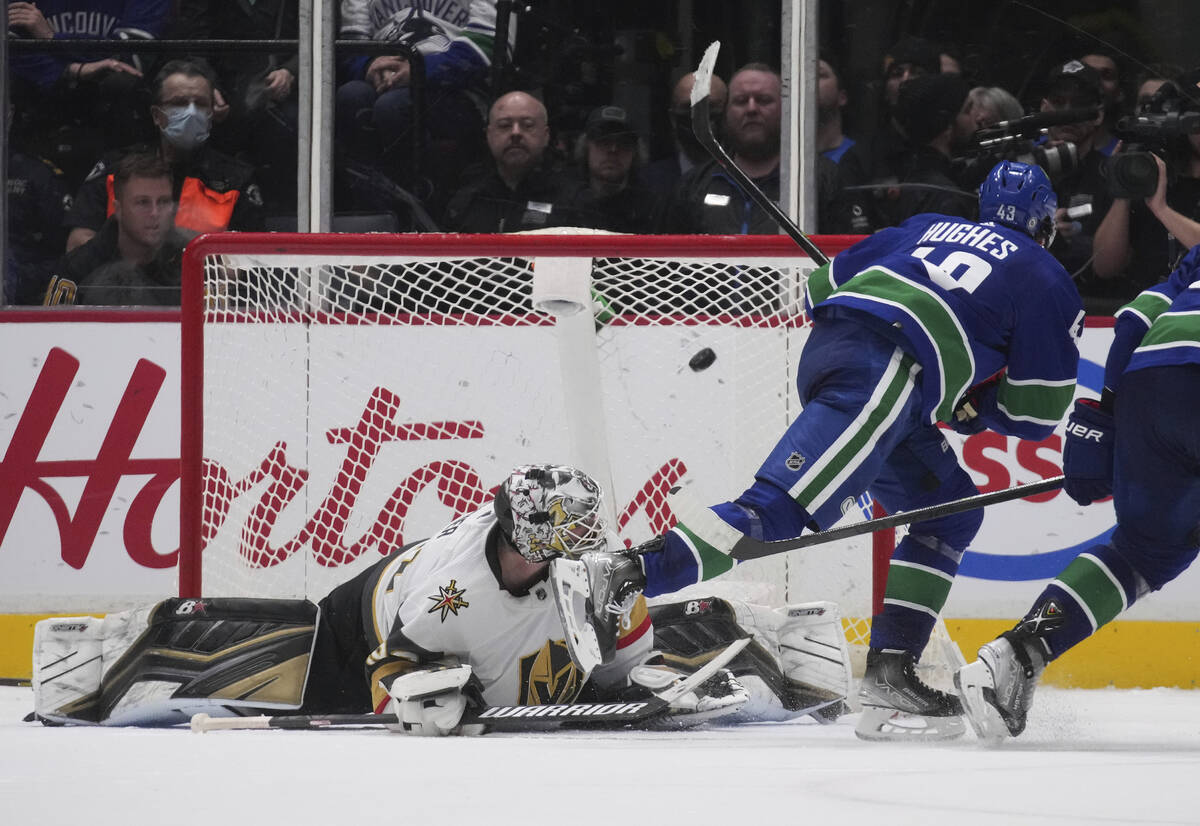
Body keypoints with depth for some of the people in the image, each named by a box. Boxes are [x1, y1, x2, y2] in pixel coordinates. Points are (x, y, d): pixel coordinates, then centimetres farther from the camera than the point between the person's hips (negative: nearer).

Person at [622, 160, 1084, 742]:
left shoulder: (928, 229, 31)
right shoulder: (1046, 280, 16)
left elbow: (823, 286, 30)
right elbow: (1035, 414, 12)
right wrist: (971, 407, 29)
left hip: (824, 348, 8)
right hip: (883, 378, -8)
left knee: (949, 513, 21)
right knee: (775, 512, -19)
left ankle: (890, 672, 13)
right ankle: (620, 579, -35)